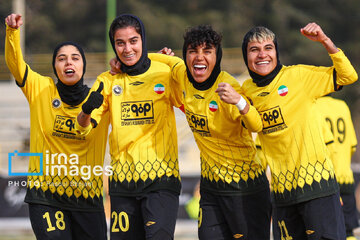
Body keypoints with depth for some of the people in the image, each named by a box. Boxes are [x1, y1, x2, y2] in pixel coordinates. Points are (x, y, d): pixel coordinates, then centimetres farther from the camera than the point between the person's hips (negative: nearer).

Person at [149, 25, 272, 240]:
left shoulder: (229, 87, -20)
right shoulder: (182, 74, -3)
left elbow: (256, 126, -34)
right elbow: (162, 58, 20)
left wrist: (238, 101, -53)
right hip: (210, 185, 6)